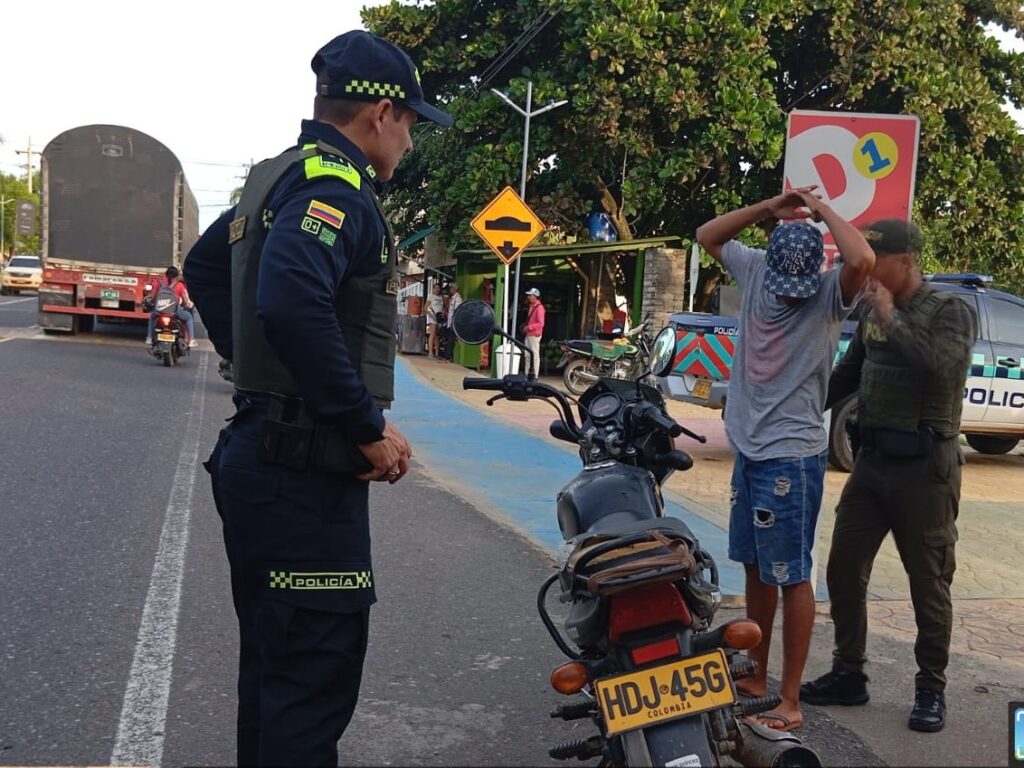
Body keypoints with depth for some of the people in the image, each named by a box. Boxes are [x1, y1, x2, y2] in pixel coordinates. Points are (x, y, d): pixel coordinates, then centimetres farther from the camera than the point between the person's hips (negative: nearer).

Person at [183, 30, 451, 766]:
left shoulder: (280, 177, 15)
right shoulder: (334, 184, -15)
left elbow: (205, 265, 28)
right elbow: (294, 302, -32)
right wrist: (370, 430, -24)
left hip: (263, 451, 10)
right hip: (307, 466, -10)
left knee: (275, 662, 21)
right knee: (314, 675, -4)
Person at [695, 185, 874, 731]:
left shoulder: (829, 293, -12)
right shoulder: (756, 269, 4)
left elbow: (862, 260, -33)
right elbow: (707, 236, 15)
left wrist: (824, 210, -16)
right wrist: (768, 208, 2)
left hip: (791, 457, -7)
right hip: (747, 447, 7)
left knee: (791, 577, -2)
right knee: (755, 569, 17)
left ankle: (790, 702, 7)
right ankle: (756, 677, 31)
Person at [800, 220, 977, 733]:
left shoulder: (951, 312, -7)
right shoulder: (872, 319, 12)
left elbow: (944, 367, -27)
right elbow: (844, 378, 23)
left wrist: (891, 318, -20)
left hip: (924, 465, -6)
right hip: (872, 459, 7)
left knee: (929, 584, 3)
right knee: (843, 571, 8)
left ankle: (931, 689, 17)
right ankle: (848, 674, 21)